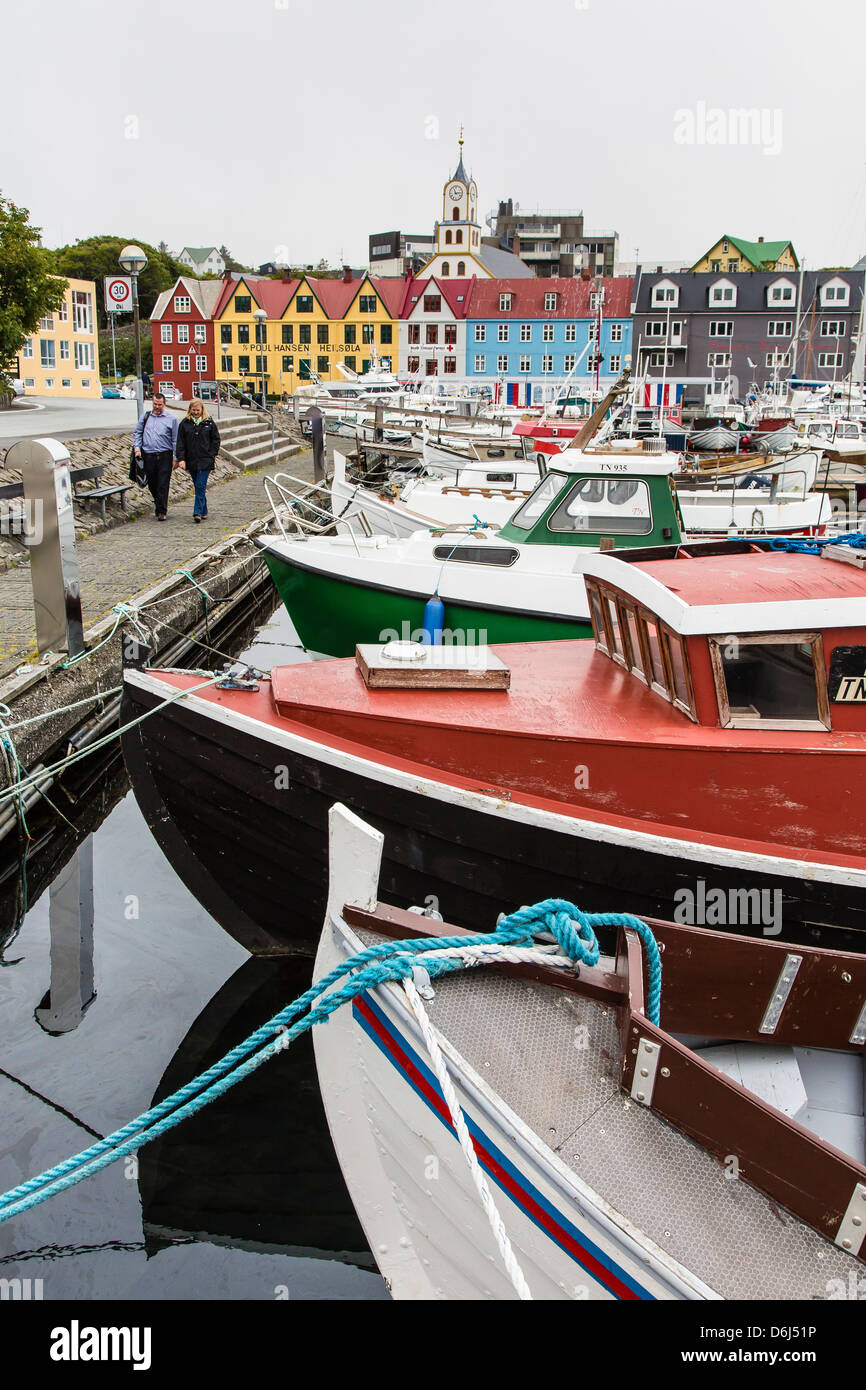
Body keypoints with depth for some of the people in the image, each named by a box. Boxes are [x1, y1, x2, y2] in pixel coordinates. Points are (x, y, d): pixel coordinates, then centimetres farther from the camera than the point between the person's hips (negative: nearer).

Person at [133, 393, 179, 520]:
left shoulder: (171, 419, 4)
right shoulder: (145, 417, 12)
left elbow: (175, 440, 3)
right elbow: (136, 433, 17)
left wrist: (175, 457, -2)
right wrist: (137, 448, 3)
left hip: (164, 456, -3)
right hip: (148, 456, 3)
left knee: (163, 485, -7)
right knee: (152, 483, 9)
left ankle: (161, 511, -3)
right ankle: (157, 502, 31)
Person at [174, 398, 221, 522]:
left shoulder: (209, 423, 2)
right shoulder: (185, 423, 6)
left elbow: (216, 440, 8)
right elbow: (180, 442, 5)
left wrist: (212, 455, -1)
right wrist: (181, 458, -3)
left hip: (205, 460, -3)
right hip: (191, 460, 3)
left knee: (200, 486, -11)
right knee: (198, 487, 9)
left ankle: (198, 512, -12)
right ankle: (204, 511, 19)